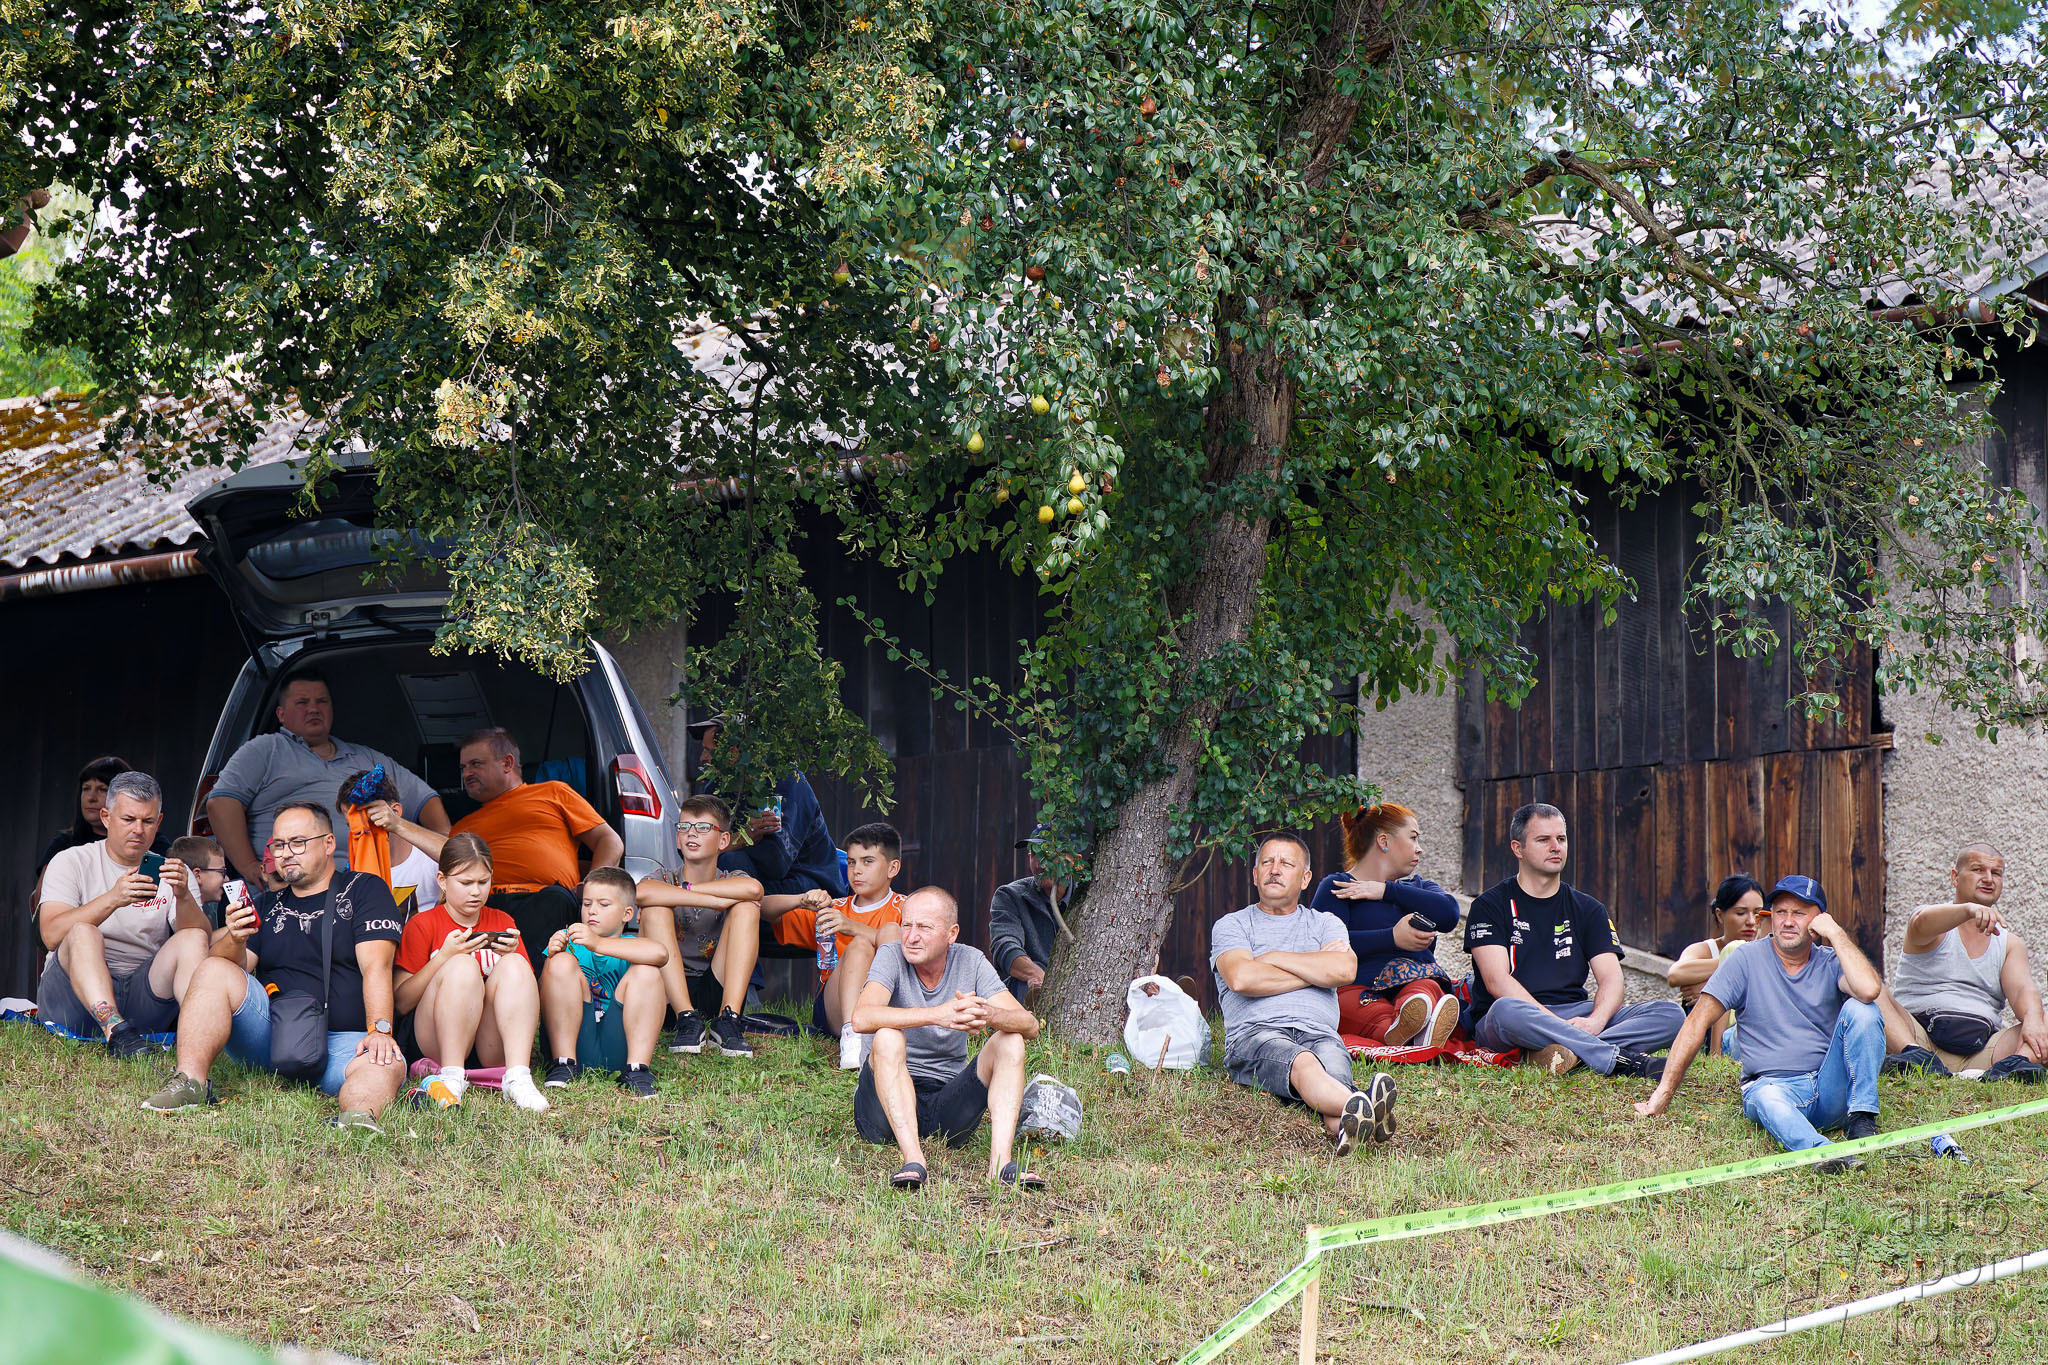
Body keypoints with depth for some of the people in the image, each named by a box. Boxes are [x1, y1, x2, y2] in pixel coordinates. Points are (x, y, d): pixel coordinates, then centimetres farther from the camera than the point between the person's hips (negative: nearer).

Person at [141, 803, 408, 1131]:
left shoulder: (364, 890, 9)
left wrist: (380, 1030, -21)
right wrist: (236, 938, -14)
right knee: (214, 972, -18)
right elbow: (229, 966, 10)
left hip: (344, 1039, -3)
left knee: (388, 1064, -36)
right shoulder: (268, 906, 22)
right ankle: (189, 1082, -30)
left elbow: (375, 966, -5)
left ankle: (359, 1116, -66)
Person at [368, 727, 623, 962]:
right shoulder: (466, 824, 37)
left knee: (555, 900, -41)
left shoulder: (554, 793, 29)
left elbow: (611, 842, 21)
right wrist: (398, 825, -2)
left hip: (542, 896, -2)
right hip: (486, 904, 2)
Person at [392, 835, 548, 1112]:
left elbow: (531, 992, 11)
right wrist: (444, 956, -14)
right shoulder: (422, 925, 6)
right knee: (462, 966, -27)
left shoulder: (503, 922, 17)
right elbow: (401, 1002, -4)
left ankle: (518, 1076, -35)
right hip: (438, 1044, -3)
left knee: (515, 964, -22)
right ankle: (452, 1077, -36)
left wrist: (511, 955, -7)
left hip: (495, 1048, 3)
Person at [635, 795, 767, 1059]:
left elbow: (753, 889, -24)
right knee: (654, 909, -19)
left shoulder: (731, 880, 4)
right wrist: (715, 901, -26)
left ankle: (728, 1019, -27)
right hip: (671, 991, 0)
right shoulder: (665, 879, 3)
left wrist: (686, 889, -18)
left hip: (719, 990, 0)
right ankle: (687, 1019, -30)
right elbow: (641, 893, -25)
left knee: (746, 907, -15)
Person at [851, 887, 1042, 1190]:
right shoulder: (892, 956, -7)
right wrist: (936, 1015, -41)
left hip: (948, 1104, 3)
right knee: (888, 1038, -29)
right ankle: (913, 1160, -41)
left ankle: (1000, 1160, -31)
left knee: (1010, 1040, -15)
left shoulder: (970, 962, 1)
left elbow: (1030, 1025, -9)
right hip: (889, 1102, -3)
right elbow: (862, 1018, -29)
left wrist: (989, 1014, -33)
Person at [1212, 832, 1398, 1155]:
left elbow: (1345, 969, 2)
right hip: (1256, 1033, -3)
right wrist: (1317, 969, 5)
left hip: (1318, 1033, 3)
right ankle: (1362, 1109, -74)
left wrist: (1274, 958, 6)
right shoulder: (1231, 925, 20)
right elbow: (1240, 978, -3)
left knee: (1332, 1062, -38)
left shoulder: (1325, 923, 27)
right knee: (1303, 1064, -40)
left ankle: (1342, 1125, -74)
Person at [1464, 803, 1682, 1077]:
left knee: (1671, 1014, -16)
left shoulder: (1587, 909, 17)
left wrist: (1595, 1021, -19)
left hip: (1576, 1015, 4)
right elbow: (1497, 981, -10)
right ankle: (1622, 1059, -41)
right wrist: (1558, 1024, -23)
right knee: (1505, 1010, -41)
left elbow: (1610, 976, 5)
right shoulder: (1490, 906, 4)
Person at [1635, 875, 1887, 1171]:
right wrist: (1663, 1094, -8)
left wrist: (1836, 933, -7)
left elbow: (1868, 990, -17)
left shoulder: (1831, 962, 7)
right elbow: (1698, 1022, -1)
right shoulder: (1748, 960, 4)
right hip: (1773, 1083, -2)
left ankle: (1861, 1119, -23)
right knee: (1768, 1098, -39)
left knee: (1860, 1010, -20)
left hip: (1832, 1087, 2)